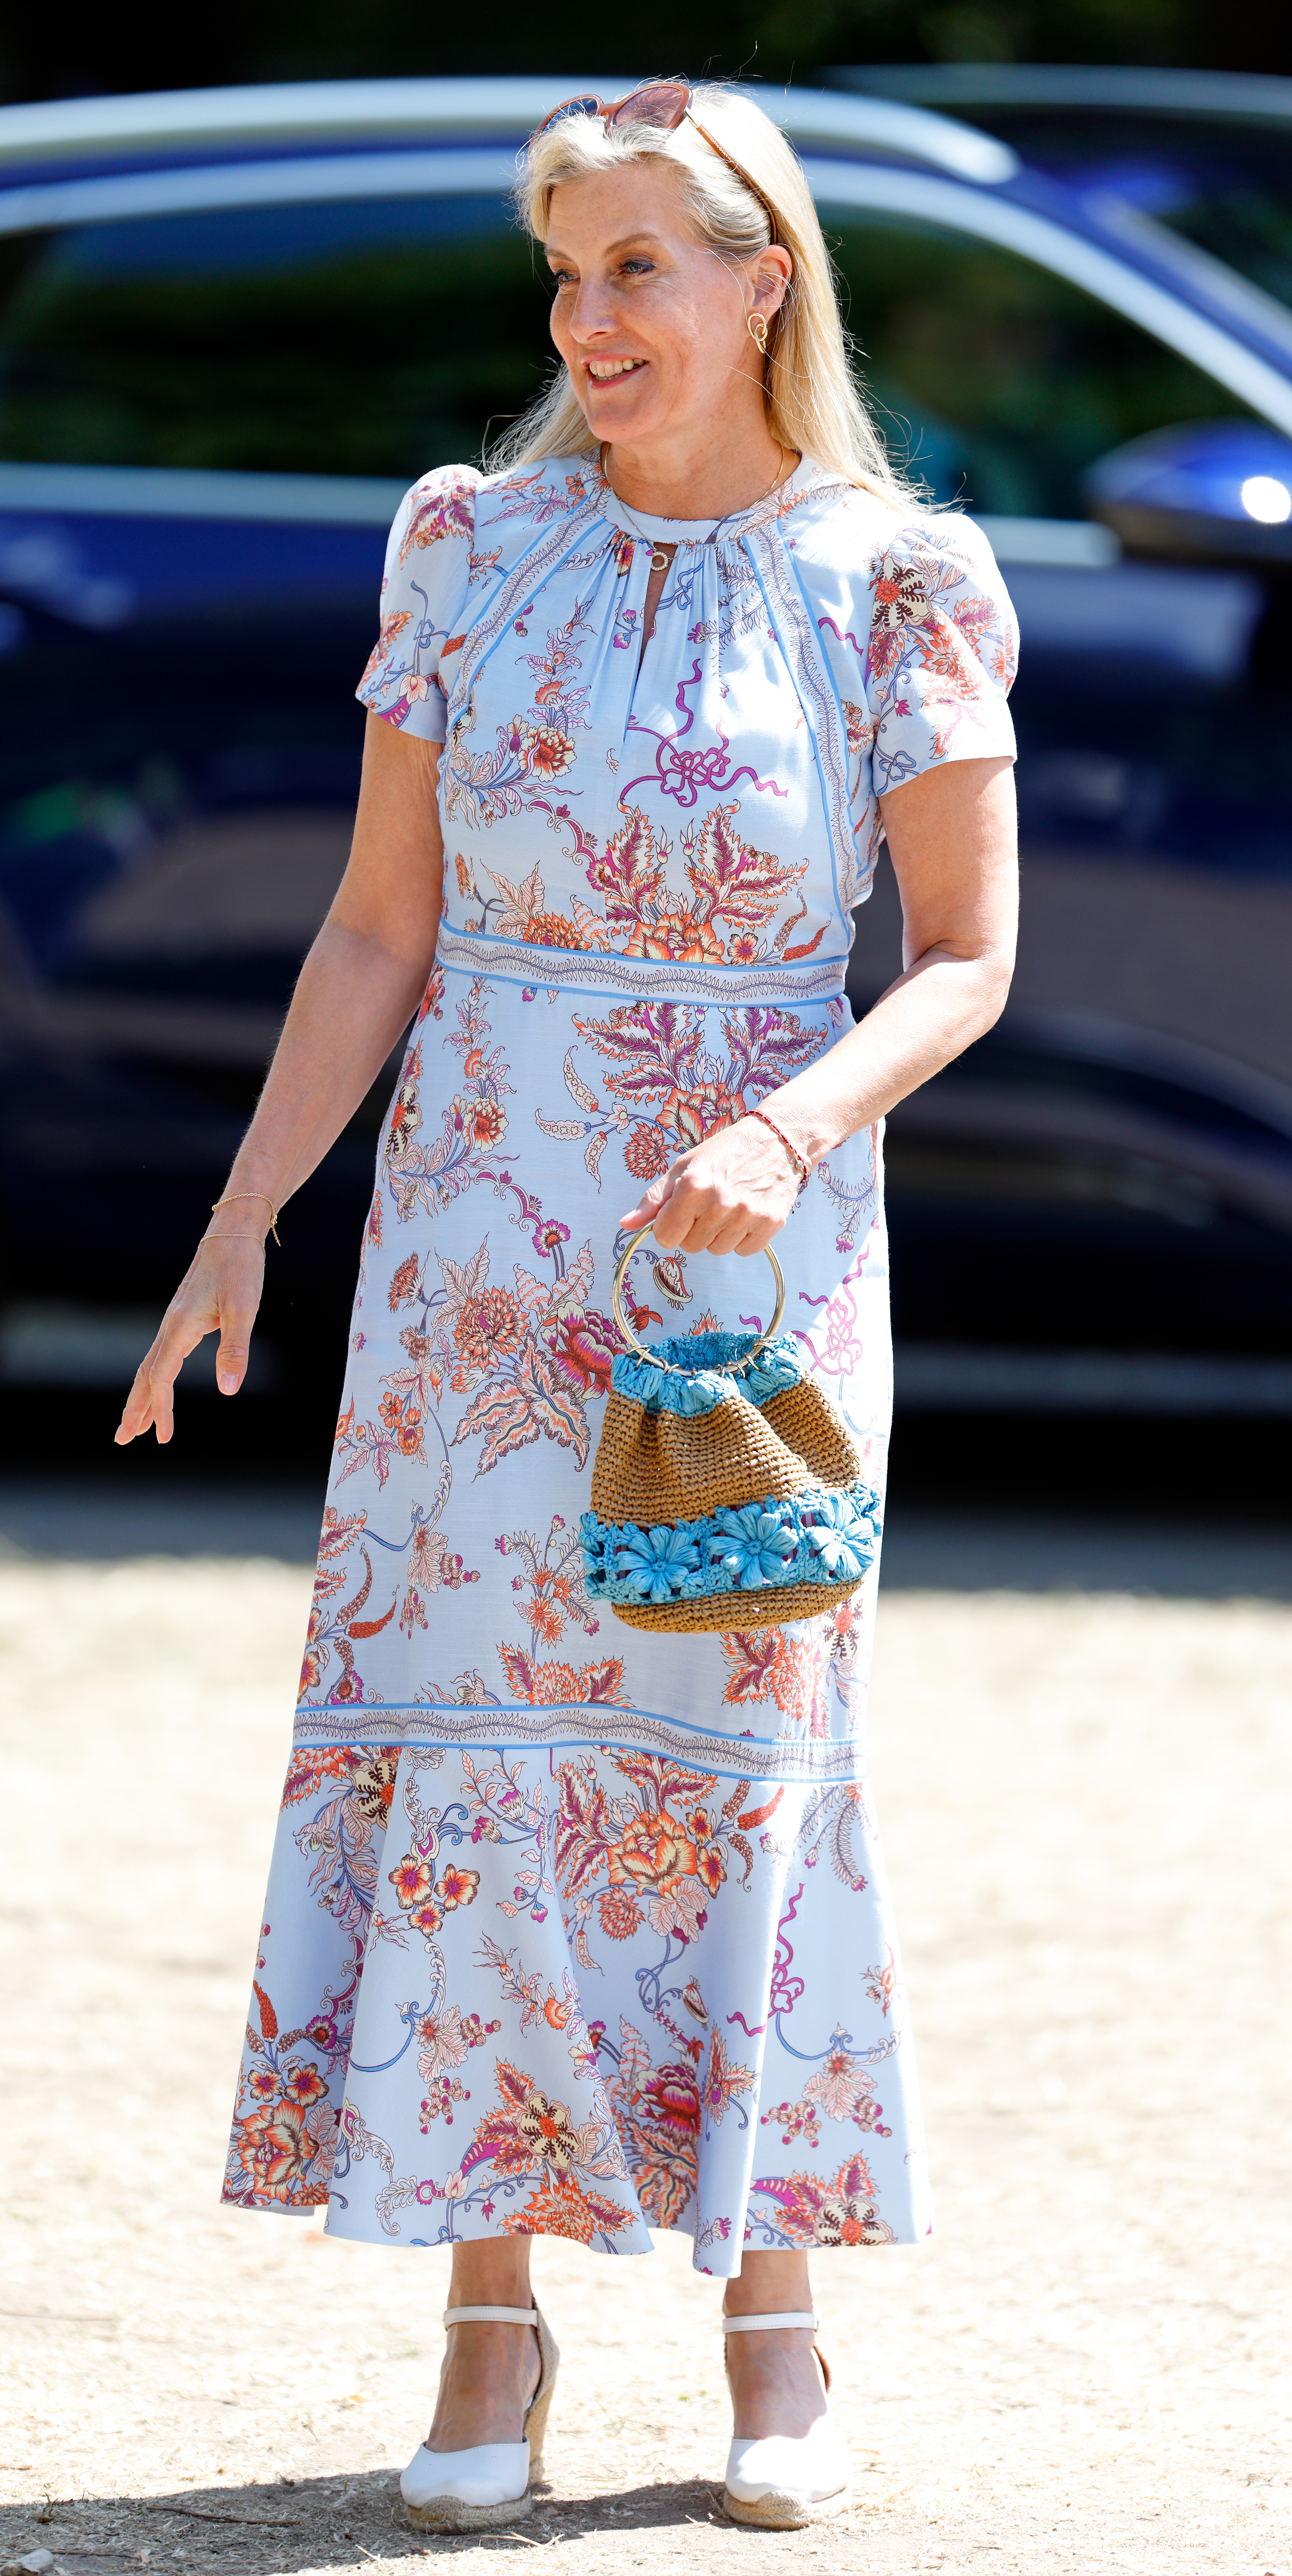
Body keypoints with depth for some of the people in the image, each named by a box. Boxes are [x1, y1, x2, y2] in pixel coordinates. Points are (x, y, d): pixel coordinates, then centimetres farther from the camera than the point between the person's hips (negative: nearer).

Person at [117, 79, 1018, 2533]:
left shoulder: (895, 581, -4)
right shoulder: (470, 549, 2)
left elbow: (968, 956, -3)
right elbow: (382, 924, 5)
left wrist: (790, 1129, -20)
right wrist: (242, 1221, 0)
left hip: (757, 1247, -2)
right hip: (482, 1237, 2)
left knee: (744, 1753, 1)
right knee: (469, 1739, -1)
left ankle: (776, 2321, 12)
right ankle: (490, 2324, 6)